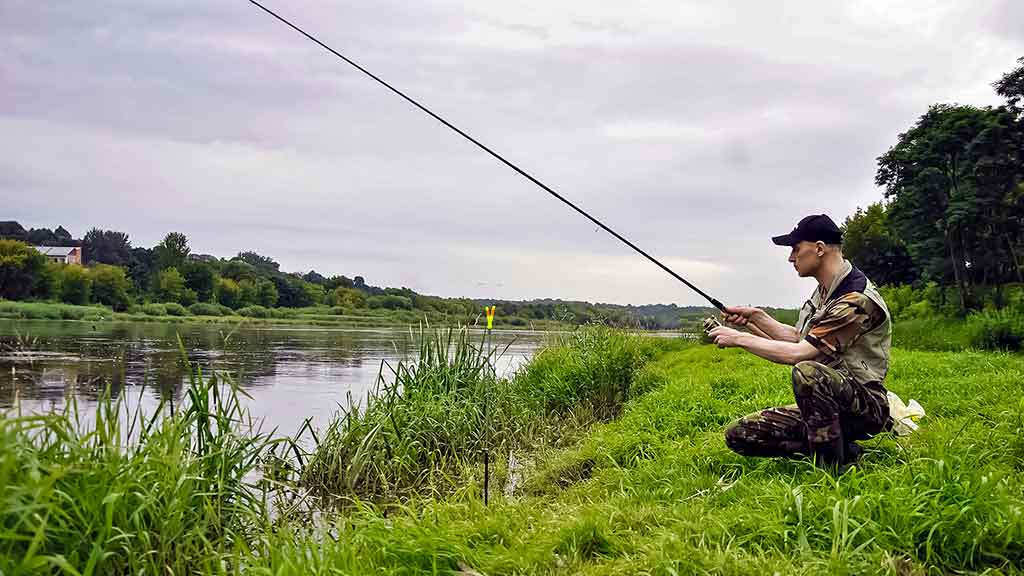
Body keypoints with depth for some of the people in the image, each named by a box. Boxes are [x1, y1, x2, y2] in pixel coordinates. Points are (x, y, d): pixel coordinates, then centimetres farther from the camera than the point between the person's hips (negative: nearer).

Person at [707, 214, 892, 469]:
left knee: (806, 372, -40)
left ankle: (830, 469, -22)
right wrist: (755, 317, 7)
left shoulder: (857, 299, -21)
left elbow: (798, 354, -25)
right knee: (738, 435, -4)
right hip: (825, 405, 9)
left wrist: (740, 338, -16)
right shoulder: (825, 292, 9)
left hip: (865, 407, -9)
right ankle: (839, 448, 0)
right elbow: (798, 337, 19)